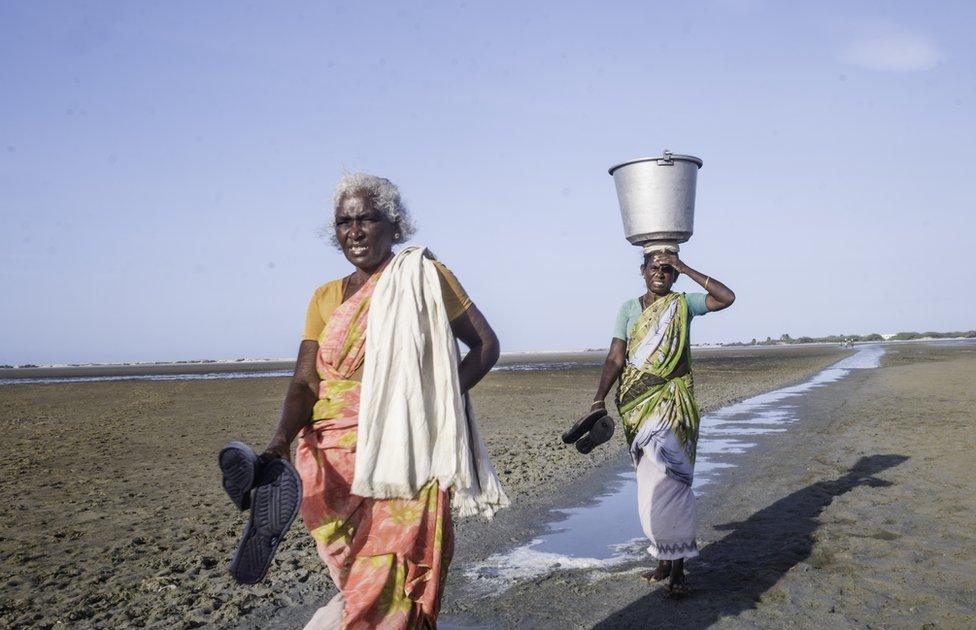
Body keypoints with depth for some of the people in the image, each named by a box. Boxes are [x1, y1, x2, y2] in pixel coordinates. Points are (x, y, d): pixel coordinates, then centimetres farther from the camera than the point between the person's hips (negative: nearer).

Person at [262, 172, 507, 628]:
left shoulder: (421, 275, 1)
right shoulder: (326, 297, 12)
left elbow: (485, 344, 3)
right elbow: (305, 380, 2)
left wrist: (437, 400, -9)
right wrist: (280, 441, -16)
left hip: (401, 457, -4)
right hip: (334, 460, 4)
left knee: (390, 591, -5)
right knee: (357, 584, 8)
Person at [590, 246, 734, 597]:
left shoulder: (682, 305, 3)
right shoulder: (629, 309, 7)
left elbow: (727, 298, -12)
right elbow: (615, 358, 0)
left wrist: (686, 268, -12)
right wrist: (599, 399, -12)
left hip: (673, 404, -2)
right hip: (637, 405, 3)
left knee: (668, 482, -9)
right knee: (652, 483, 9)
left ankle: (677, 566, 2)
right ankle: (664, 558, 21)